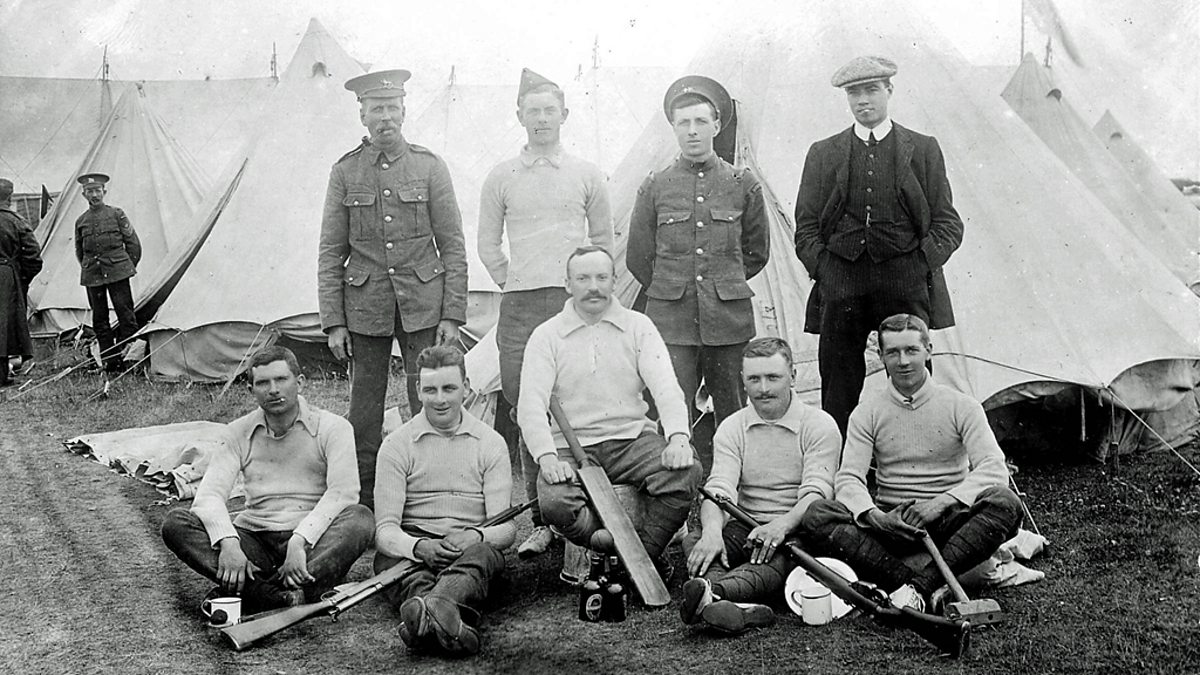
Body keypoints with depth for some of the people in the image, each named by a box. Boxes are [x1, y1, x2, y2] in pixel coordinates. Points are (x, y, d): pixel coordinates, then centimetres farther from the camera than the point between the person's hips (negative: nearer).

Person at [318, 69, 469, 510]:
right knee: (365, 409, 6)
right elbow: (330, 254, 6)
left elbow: (453, 246, 3)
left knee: (430, 404, -1)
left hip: (423, 305, -1)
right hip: (365, 307, 1)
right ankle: (364, 506, 16)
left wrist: (453, 315, -3)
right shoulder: (345, 172, 5)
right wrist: (333, 322, 0)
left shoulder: (429, 166, 3)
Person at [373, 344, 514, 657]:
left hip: (471, 547, 0)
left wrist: (474, 536, -22)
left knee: (482, 552, -36)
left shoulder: (491, 443, 11)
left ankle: (432, 608, -68)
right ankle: (451, 621, -67)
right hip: (411, 545, 0)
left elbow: (505, 528, 3)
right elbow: (385, 528, -1)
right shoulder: (396, 444, 8)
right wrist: (417, 546, -25)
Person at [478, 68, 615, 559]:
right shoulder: (501, 178, 11)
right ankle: (539, 522, 6)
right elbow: (488, 245, 16)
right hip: (520, 307, 1)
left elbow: (603, 241, 18)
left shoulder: (587, 175, 10)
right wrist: (514, 282, 11)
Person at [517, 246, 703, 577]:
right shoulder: (546, 336, 5)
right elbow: (531, 404, -5)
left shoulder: (638, 326, 9)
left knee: (686, 471, -28)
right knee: (554, 502, -32)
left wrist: (678, 437, -23)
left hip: (632, 438, 1)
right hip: (571, 446, -1)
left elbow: (666, 387, -2)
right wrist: (547, 457, -24)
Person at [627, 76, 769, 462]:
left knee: (733, 416, 5)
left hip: (729, 319, 1)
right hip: (670, 320, -1)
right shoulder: (654, 188, 6)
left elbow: (757, 253, 17)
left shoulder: (743, 185, 7)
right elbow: (639, 259, 13)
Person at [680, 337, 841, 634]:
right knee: (700, 550, -30)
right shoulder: (731, 428, 10)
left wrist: (781, 525, -33)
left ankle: (714, 593, -66)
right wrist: (712, 530, -29)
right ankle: (739, 608, -60)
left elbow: (816, 493, -12)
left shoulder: (820, 425, 2)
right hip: (745, 526, 3)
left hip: (796, 529, -3)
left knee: (776, 558, -38)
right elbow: (719, 488, -5)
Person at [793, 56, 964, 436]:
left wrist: (922, 265, -6)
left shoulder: (923, 150, 10)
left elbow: (948, 223, 9)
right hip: (841, 285, 1)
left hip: (907, 289, -1)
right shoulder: (823, 154, 13)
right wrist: (823, 270, -3)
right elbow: (805, 228, 12)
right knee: (838, 395, 0)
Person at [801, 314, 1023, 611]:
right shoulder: (867, 413, 5)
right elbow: (848, 477, -4)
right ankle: (922, 587, -34)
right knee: (817, 516, -25)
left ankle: (918, 586, -36)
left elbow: (993, 469, -10)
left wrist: (942, 502, -26)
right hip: (891, 524, 1)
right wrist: (875, 516, -26)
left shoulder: (961, 406, 1)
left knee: (1005, 503, -31)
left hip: (947, 522, -1)